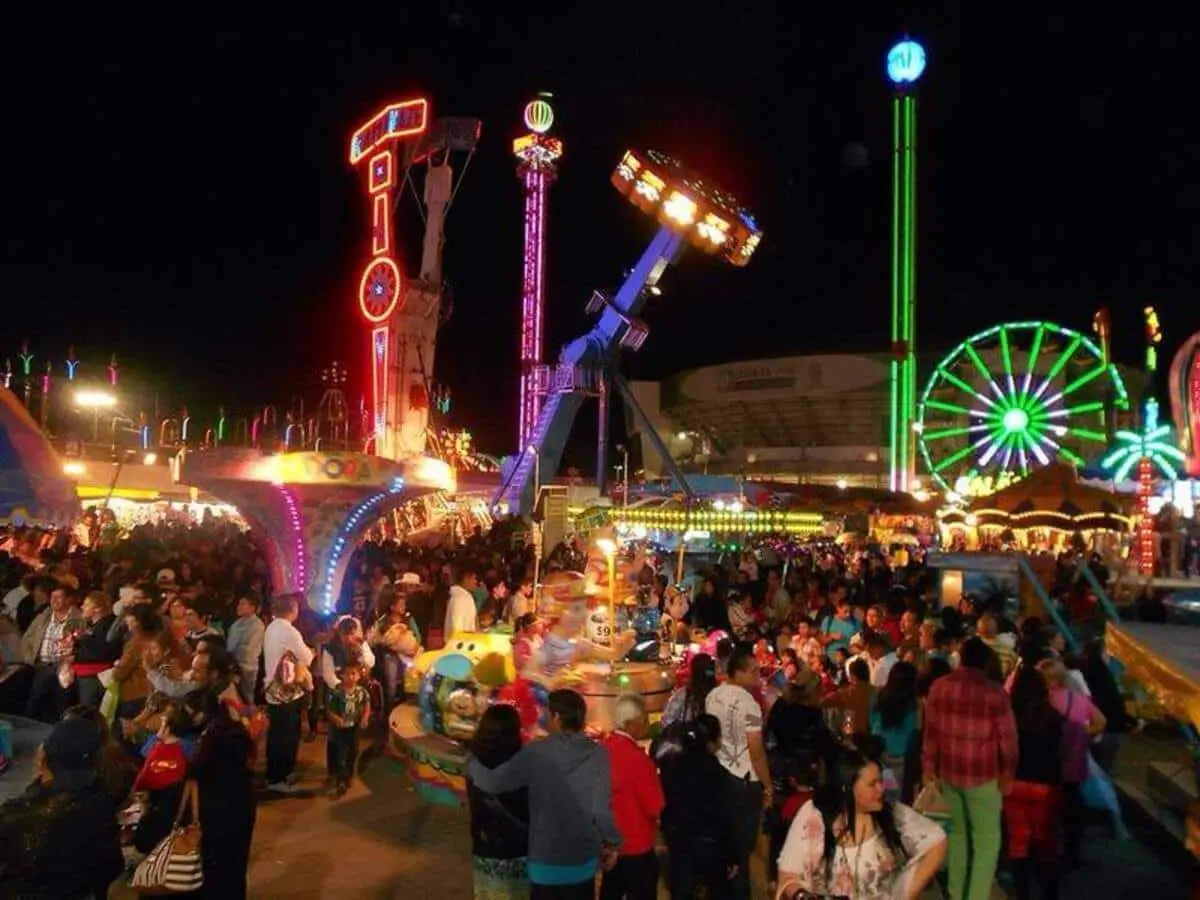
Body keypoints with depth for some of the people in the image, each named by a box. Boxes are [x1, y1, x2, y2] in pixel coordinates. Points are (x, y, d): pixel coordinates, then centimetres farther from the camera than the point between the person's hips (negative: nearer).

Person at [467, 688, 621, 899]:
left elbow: (492, 782, -8)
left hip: (547, 862, -2)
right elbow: (600, 808, -14)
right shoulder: (597, 754, -11)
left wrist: (471, 761, 12)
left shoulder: (537, 752, -15)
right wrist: (612, 843, 3)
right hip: (584, 861, 2)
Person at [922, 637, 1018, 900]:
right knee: (987, 840, 7)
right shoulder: (995, 692, -14)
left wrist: (928, 765, 12)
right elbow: (1007, 737, -10)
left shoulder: (939, 686, -4)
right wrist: (1008, 772, 4)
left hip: (948, 770, 4)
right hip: (983, 774, -4)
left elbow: (930, 730, 1)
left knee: (958, 832, 21)